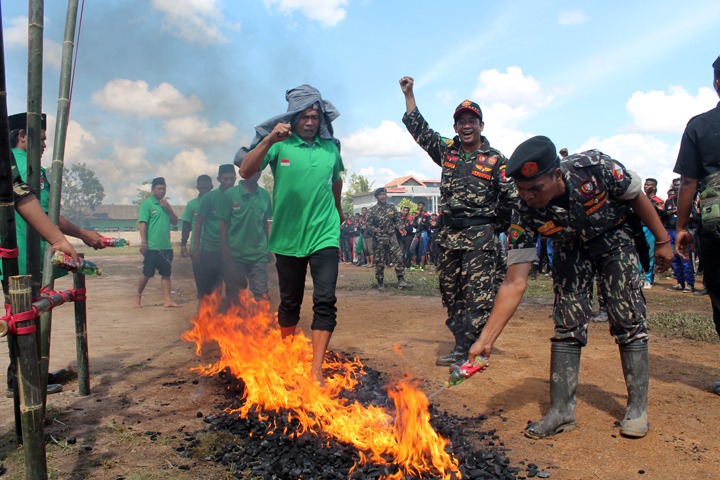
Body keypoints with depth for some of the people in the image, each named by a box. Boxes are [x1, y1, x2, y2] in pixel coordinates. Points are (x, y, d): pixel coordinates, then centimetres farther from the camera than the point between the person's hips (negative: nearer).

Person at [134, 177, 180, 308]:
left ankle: (167, 300, 6)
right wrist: (143, 242, -19)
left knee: (166, 273, 4)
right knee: (147, 274, 1)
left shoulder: (165, 204, 15)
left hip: (166, 247, 6)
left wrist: (168, 208, -2)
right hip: (152, 247, -6)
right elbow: (142, 223, -11)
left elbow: (175, 222, 13)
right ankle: (138, 296, 18)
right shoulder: (147, 204, -4)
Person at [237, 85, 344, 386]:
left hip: (324, 235, 1)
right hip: (287, 236, -1)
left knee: (325, 300, -10)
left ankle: (316, 369, -7)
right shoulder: (280, 144, -5)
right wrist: (268, 141, -29)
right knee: (289, 302, 13)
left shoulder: (330, 146, 5)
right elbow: (245, 171, -17)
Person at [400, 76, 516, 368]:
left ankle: (467, 350, -4)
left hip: (480, 236, -5)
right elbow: (418, 128, 17)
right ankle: (464, 345, 19)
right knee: (450, 292, 9)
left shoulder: (496, 160, 1)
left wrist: (494, 227, -3)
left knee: (479, 295, -8)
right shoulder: (446, 151, 12)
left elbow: (511, 199, -1)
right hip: (449, 234, 5)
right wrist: (408, 94, 14)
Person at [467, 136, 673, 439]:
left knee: (628, 318, -6)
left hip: (614, 237, 0)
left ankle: (638, 406, 9)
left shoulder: (593, 167, -34)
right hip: (571, 249, 1)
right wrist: (486, 339, -35)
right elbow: (514, 282, -30)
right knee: (567, 322, -7)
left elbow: (637, 198, -11)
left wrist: (662, 240, -3)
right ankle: (561, 411, 2)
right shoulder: (524, 213, -30)